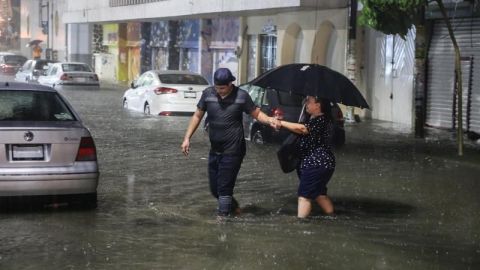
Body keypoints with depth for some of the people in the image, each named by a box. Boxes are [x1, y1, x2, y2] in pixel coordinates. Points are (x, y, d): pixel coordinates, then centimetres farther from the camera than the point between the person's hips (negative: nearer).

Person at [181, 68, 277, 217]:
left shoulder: (241, 96, -11)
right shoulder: (208, 94, -4)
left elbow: (257, 114, -1)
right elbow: (197, 116, 6)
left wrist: (269, 120, -22)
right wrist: (187, 138, 2)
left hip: (233, 151, -5)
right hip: (214, 150, 5)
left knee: (224, 188, -4)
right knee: (214, 188, 14)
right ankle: (233, 206, 39)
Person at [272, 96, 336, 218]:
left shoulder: (321, 120, -17)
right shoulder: (314, 119, 16)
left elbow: (302, 128, -30)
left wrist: (281, 123, -21)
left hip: (317, 164, -11)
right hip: (321, 163, 11)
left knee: (304, 195, -10)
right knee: (319, 193, 18)